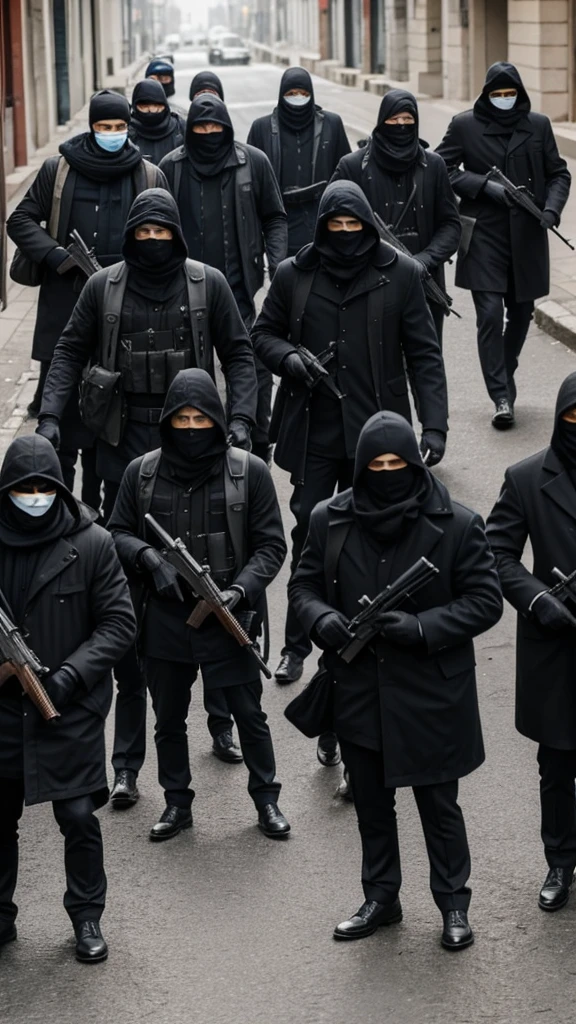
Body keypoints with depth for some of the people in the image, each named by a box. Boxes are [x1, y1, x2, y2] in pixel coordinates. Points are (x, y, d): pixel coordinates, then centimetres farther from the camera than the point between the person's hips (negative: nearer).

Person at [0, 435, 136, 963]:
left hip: (70, 708, -2)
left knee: (79, 816, -3)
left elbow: (119, 622, -5)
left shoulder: (93, 544, -7)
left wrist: (71, 673, -16)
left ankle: (87, 917, 16)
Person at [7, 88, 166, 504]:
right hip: (65, 309, -1)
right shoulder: (58, 170, 3)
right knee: (60, 409, 1)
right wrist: (58, 256, -10)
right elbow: (21, 220, 5)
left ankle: (95, 502, 17)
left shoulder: (150, 177, 6)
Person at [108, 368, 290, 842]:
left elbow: (271, 545, -4)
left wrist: (241, 590, -18)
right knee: (169, 718, 14)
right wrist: (148, 557, -15)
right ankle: (177, 803, 30)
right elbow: (118, 534, 6)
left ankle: (267, 799, 25)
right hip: (166, 619, 2)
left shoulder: (250, 472, -7)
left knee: (249, 714, 8)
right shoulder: (142, 473, -2)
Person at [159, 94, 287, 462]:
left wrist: (277, 263, -6)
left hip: (241, 288, -1)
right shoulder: (173, 166, 2)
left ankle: (258, 445, 9)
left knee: (255, 367, -3)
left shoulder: (253, 162, 0)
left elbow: (275, 218, 6)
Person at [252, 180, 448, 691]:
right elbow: (263, 334, 14)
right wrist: (288, 357, -9)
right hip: (313, 431, 1)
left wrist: (434, 423, -8)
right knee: (309, 532, 3)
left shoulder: (400, 274, -1)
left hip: (375, 431, -1)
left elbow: (424, 354, 0)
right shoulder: (293, 274, 3)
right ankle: (297, 643, 12)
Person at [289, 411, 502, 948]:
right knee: (371, 802, 18)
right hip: (359, 693, 3)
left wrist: (423, 627, -21)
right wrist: (323, 620, -15)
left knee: (439, 804, 9)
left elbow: (485, 600, -8)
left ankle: (453, 904, 26)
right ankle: (380, 898, 35)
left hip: (432, 695, -3)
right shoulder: (330, 520, -2)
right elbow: (303, 584, 8)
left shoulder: (456, 525, -11)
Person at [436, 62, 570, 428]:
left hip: (527, 236, 3)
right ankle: (502, 397, -9)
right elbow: (443, 168, 0)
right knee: (490, 314, -11)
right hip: (485, 236, -3)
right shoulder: (465, 125, 0)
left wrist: (552, 207, -9)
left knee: (521, 313, 12)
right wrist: (485, 186, -13)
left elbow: (559, 173, 10)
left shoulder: (538, 126, 5)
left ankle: (504, 380, 32)